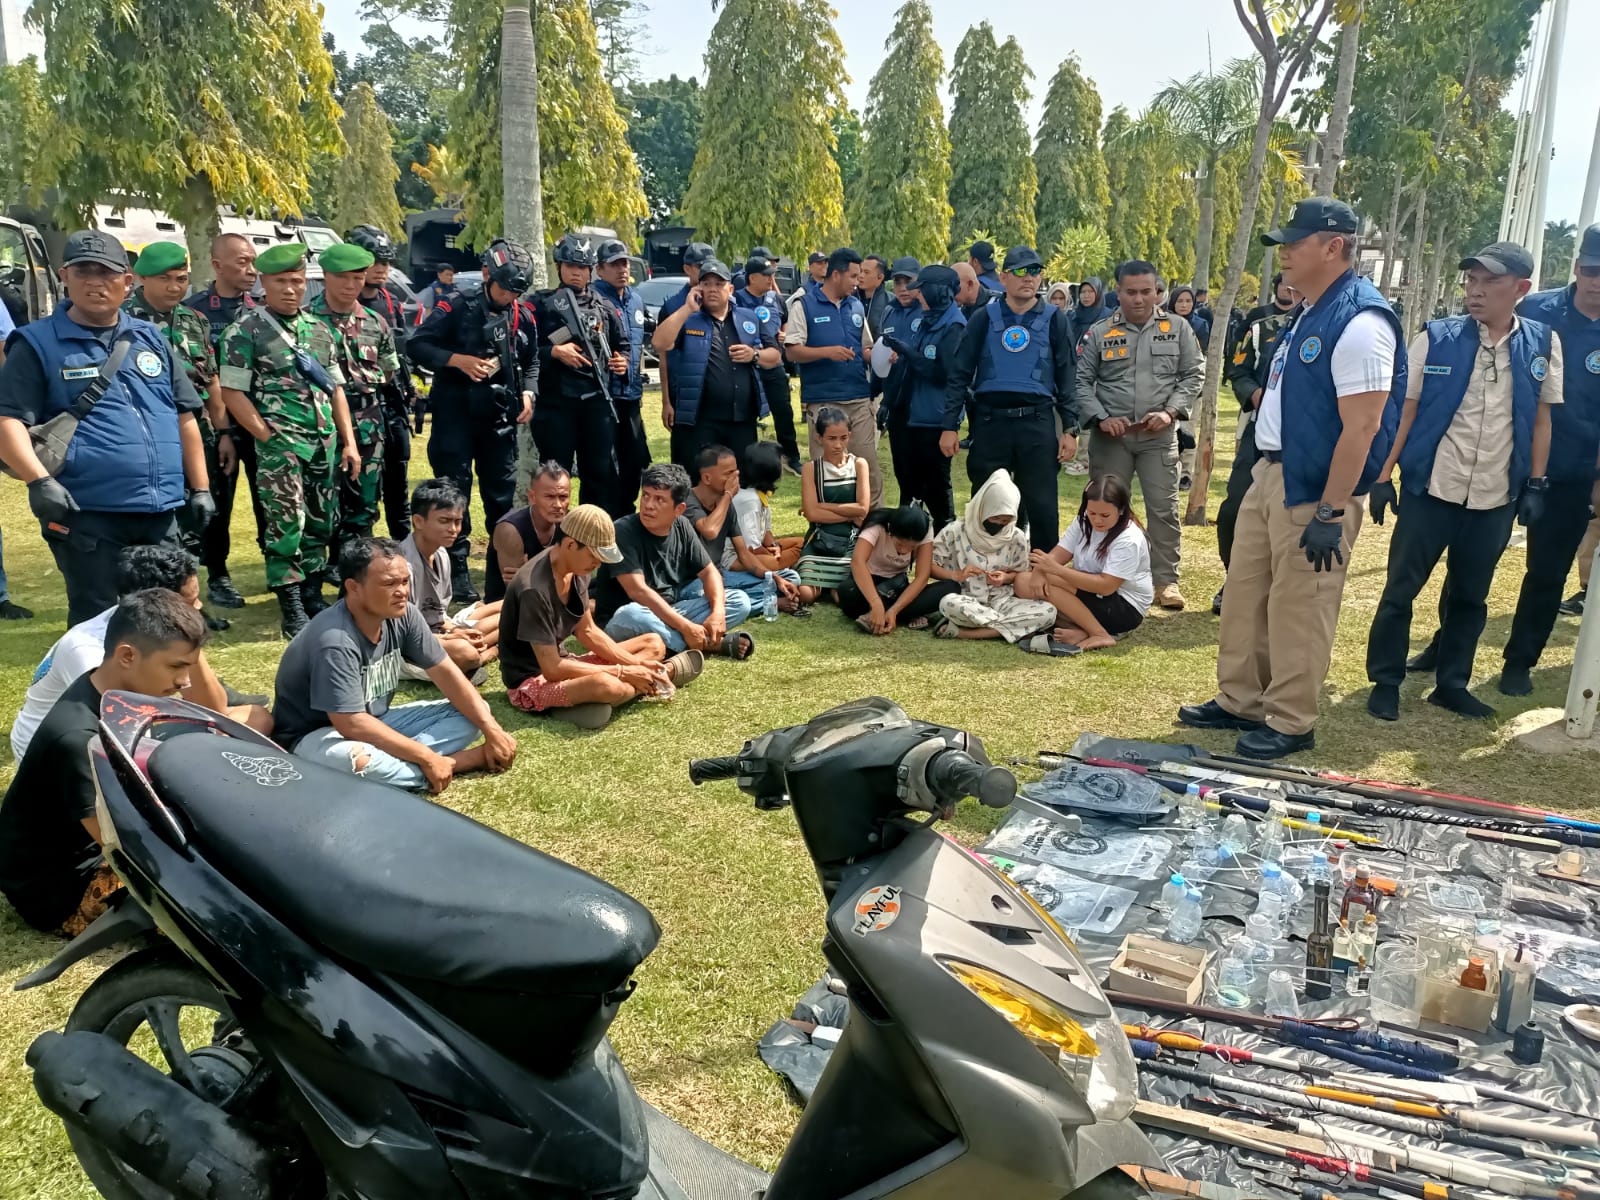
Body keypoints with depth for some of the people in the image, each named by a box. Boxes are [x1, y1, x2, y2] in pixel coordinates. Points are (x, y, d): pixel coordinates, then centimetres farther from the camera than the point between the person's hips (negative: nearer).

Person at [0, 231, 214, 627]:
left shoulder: (152, 339, 14)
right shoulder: (37, 344, -1)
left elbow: (185, 417, 16)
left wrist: (200, 488, 11)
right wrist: (38, 481, -23)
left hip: (160, 512, 5)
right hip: (85, 513, -5)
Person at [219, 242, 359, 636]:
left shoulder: (320, 329, 13)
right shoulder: (246, 330, -4)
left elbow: (336, 388, 16)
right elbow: (232, 392, -7)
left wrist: (348, 441, 10)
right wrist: (268, 437, -12)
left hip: (325, 442, 6)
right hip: (280, 444, -6)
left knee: (322, 523, 11)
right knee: (287, 525, -6)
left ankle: (313, 599, 24)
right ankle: (292, 612, 1)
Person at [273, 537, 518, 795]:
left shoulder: (402, 614, -10)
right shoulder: (335, 642, -31)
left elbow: (445, 672, -2)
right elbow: (352, 725, -34)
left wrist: (492, 730, -10)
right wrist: (426, 757, -29)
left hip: (375, 721, 8)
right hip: (317, 735, -7)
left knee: (470, 715, -3)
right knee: (357, 760, -41)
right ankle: (461, 762, -22)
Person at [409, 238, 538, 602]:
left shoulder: (523, 316, 6)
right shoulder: (455, 308, -7)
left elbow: (531, 363, 17)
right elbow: (417, 345, -8)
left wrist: (527, 393, 0)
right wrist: (458, 360, -20)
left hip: (500, 417, 4)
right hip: (455, 414, -4)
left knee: (502, 496, 8)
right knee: (454, 493, 1)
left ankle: (502, 577, 19)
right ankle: (457, 576, 9)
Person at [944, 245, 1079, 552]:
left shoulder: (1054, 319, 7)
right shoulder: (984, 318, 7)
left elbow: (1067, 377, 7)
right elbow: (959, 374, 6)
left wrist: (1070, 429, 0)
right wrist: (949, 426, -1)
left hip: (1037, 422, 0)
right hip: (990, 422, 1)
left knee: (1042, 508, -1)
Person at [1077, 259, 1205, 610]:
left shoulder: (1177, 328, 5)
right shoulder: (1099, 333, 3)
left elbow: (1194, 374, 5)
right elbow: (1081, 381, 2)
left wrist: (1171, 412, -9)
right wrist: (1101, 418, -11)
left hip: (1159, 435, 0)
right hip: (1110, 435, 0)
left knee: (1163, 509, -1)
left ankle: (1166, 580, 8)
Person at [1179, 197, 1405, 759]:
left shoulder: (1359, 322, -18)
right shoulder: (1311, 313, 13)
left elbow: (1361, 427, -22)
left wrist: (1331, 512, -24)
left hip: (1314, 487, -10)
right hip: (1272, 473, 10)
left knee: (1297, 609, 0)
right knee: (1245, 593, 15)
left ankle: (1290, 722, 15)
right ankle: (1238, 701, 28)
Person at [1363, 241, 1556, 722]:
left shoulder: (1542, 344, 2)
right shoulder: (1436, 338, -6)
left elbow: (1541, 419, 8)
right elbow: (1403, 411, -3)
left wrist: (1536, 485, 6)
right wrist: (1383, 476, -7)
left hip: (1496, 499, 2)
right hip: (1431, 489, -2)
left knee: (1470, 596, 12)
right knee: (1401, 589, 4)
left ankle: (1452, 683, 26)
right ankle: (1385, 682, 16)